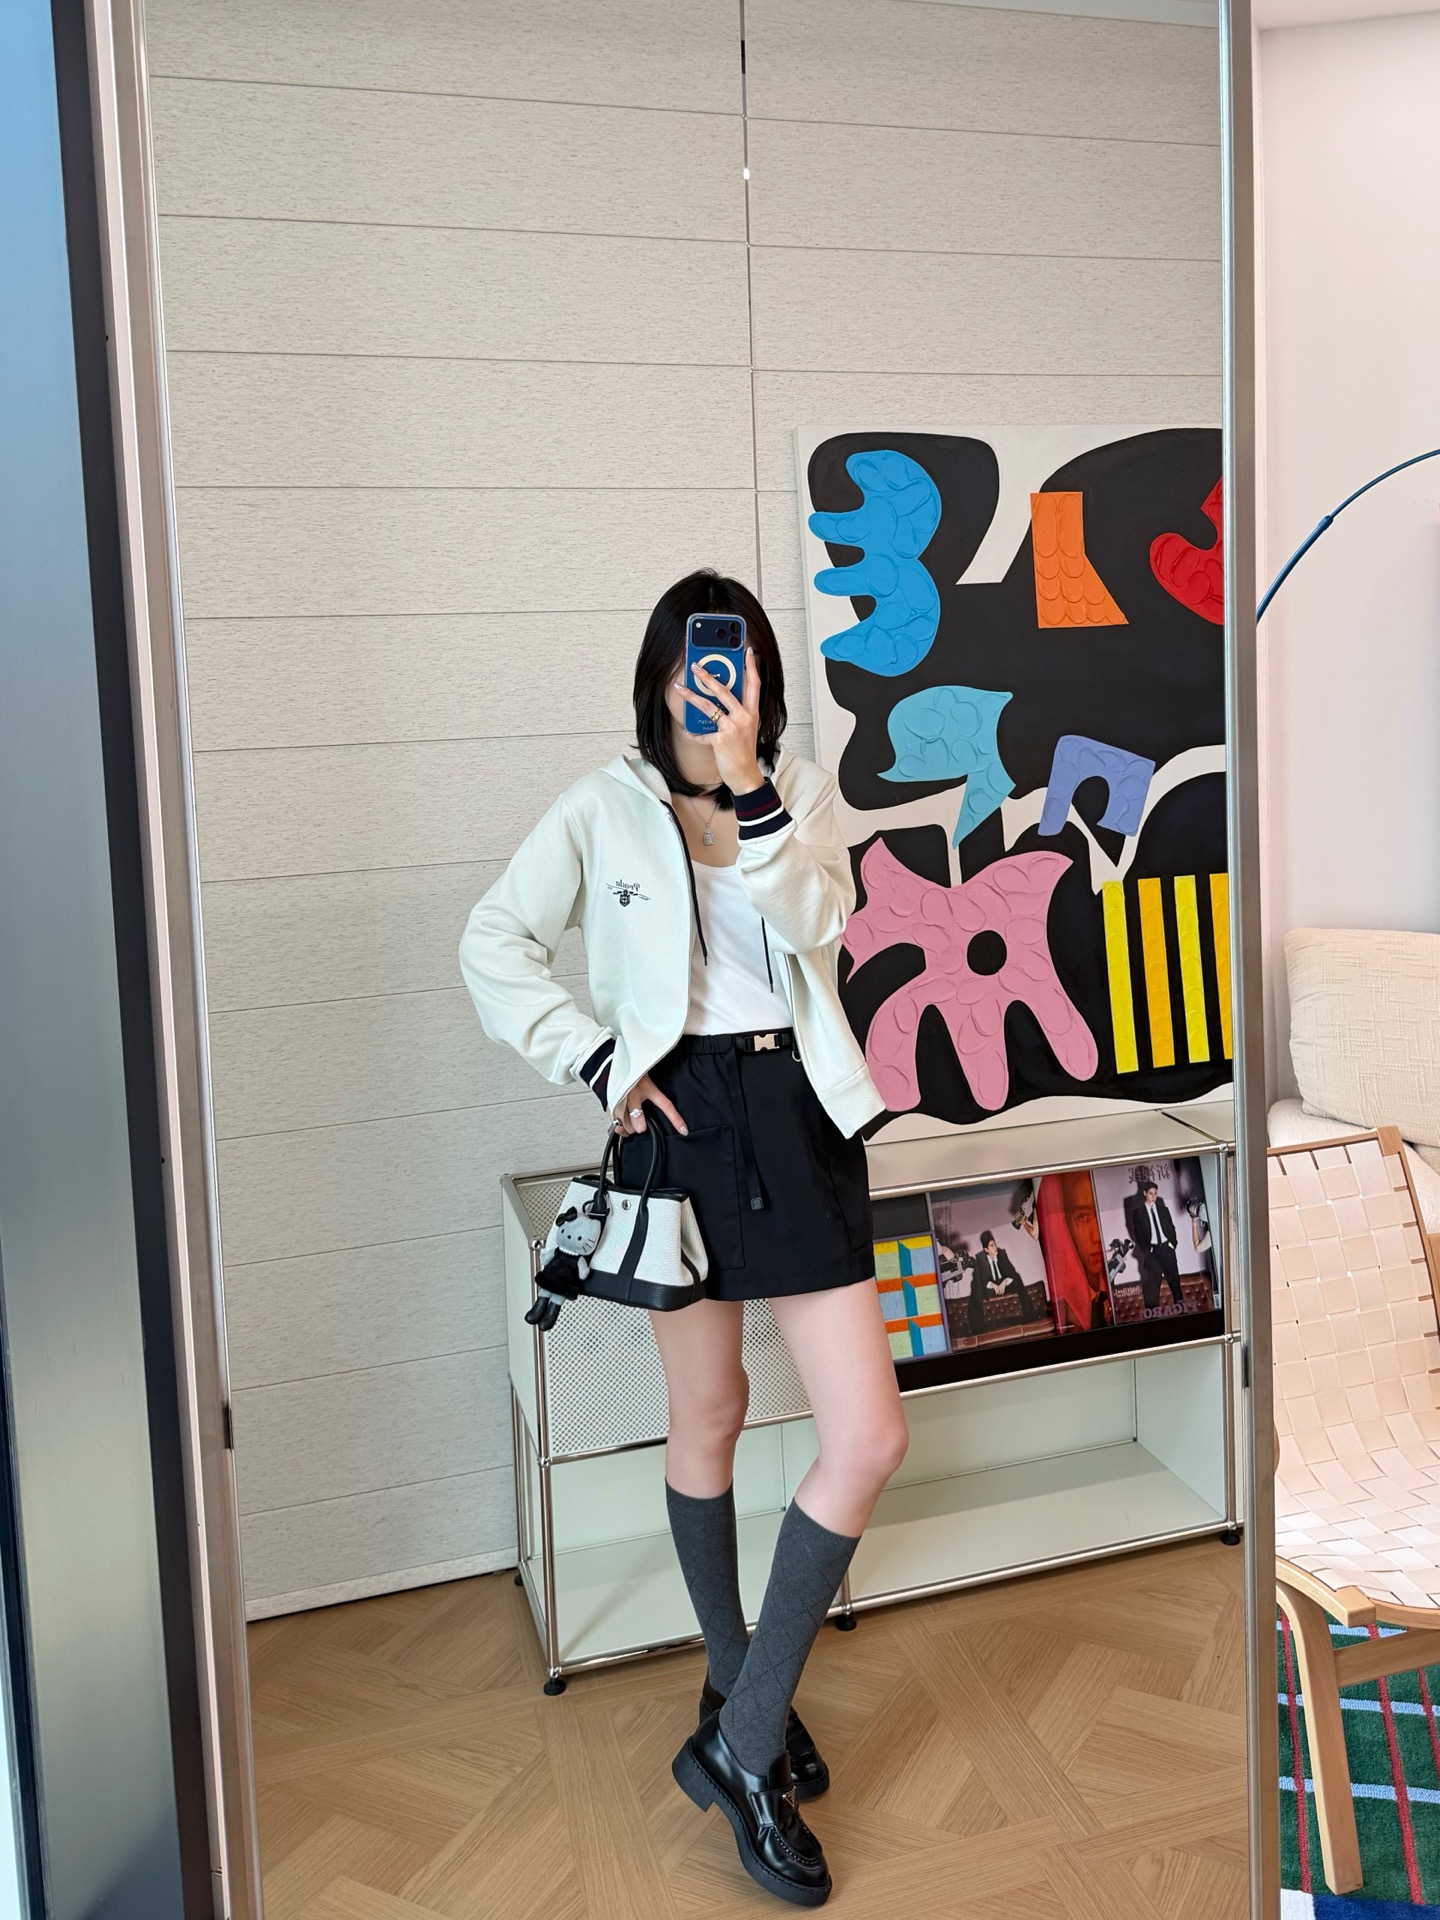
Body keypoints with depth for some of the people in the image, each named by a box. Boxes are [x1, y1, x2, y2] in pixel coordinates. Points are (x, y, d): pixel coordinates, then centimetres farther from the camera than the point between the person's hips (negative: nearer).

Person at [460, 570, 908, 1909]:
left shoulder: (802, 794, 6)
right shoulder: (605, 807, 1)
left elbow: (815, 922, -12)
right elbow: (495, 945, 0)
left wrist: (745, 784, -21)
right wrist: (594, 1059, -8)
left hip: (798, 1116, 2)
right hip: (681, 1118, -2)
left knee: (867, 1436, -5)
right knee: (708, 1421, 12)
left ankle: (738, 1735, 10)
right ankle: (740, 1709, 34)